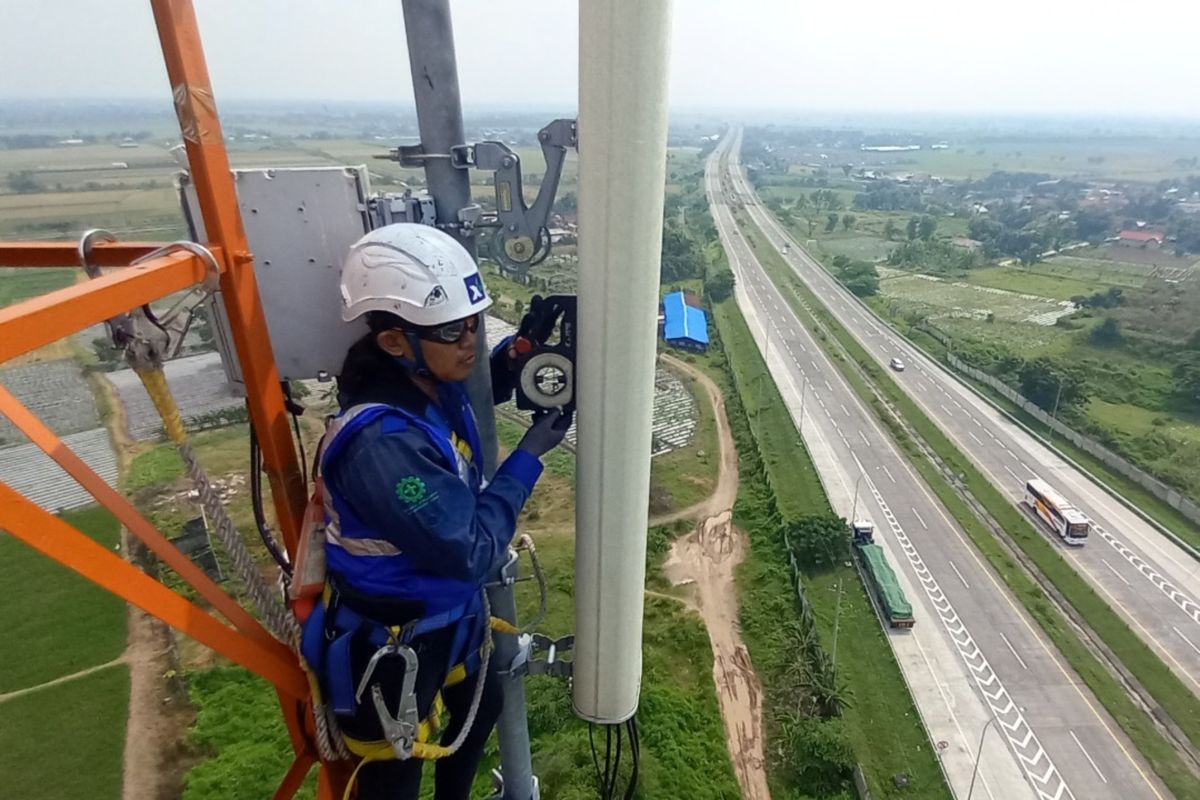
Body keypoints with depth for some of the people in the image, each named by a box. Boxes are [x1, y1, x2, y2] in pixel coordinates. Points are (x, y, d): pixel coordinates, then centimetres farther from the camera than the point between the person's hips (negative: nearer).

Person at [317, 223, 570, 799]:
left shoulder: (433, 385, -11)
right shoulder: (384, 442, -37)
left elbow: (484, 387, 12)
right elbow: (472, 552, -30)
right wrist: (529, 456, -22)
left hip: (442, 612, 9)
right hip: (393, 640, -8)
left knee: (481, 705, 32)